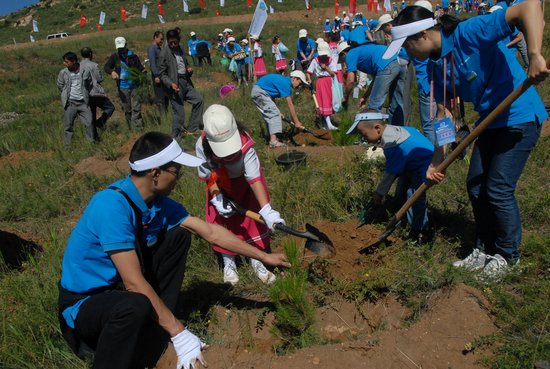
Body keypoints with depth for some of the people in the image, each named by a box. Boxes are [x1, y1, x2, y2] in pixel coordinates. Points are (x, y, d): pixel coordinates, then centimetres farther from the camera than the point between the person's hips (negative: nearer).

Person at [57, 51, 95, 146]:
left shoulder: (85, 71, -7)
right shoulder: (63, 73, -6)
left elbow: (90, 85, 9)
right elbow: (60, 86, 10)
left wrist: (85, 95, 9)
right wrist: (67, 95, 11)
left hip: (83, 102, 0)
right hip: (70, 103, 0)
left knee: (89, 123, 2)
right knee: (68, 125, 6)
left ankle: (92, 141, 20)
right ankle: (68, 144, 19)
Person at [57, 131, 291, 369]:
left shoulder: (159, 203, -5)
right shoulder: (112, 206, -30)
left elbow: (211, 232, 3)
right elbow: (133, 282, -32)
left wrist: (263, 256, 8)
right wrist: (178, 333, -28)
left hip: (119, 287, 8)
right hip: (82, 303, -8)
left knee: (178, 236, 2)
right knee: (136, 305, -39)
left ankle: (157, 325, 3)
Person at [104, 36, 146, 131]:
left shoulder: (133, 56, 3)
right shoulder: (115, 57, 5)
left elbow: (140, 67, 2)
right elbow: (106, 67, -1)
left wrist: (143, 71, -23)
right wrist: (112, 72, -24)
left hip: (134, 85, -1)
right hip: (122, 87, 1)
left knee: (136, 108, -5)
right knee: (127, 109, 8)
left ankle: (137, 128, -4)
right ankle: (131, 128, 18)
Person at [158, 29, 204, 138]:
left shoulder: (181, 49, 10)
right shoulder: (164, 54, -10)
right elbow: (162, 74, -9)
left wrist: (189, 69, 3)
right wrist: (171, 84, -24)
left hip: (186, 82, 7)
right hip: (176, 85, -7)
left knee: (198, 100, 9)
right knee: (179, 113, -4)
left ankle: (192, 128, 18)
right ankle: (177, 137, 11)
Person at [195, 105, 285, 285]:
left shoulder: (245, 143, -40)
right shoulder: (202, 145, -33)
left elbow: (254, 178, -41)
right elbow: (208, 175, -17)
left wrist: (266, 210, -48)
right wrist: (217, 199, -27)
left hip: (244, 182, -1)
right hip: (220, 185, 2)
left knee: (255, 219, -2)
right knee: (222, 219, 1)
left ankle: (256, 261, 16)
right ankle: (229, 264, 20)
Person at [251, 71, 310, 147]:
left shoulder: (286, 82, 11)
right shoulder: (285, 83, -18)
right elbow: (290, 105, -18)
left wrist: (295, 120, 16)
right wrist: (296, 122, -13)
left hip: (257, 92, 10)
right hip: (259, 92, -10)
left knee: (269, 115, 14)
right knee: (274, 114, -13)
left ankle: (272, 138, 20)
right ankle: (273, 141, -19)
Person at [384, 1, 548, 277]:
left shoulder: (470, 34, -25)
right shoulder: (435, 66, -1)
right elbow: (443, 112, 4)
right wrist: (437, 160, 1)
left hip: (520, 117, -8)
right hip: (489, 120, 8)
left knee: (499, 190, -5)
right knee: (475, 187, 9)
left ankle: (508, 255, 17)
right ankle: (484, 250, 27)